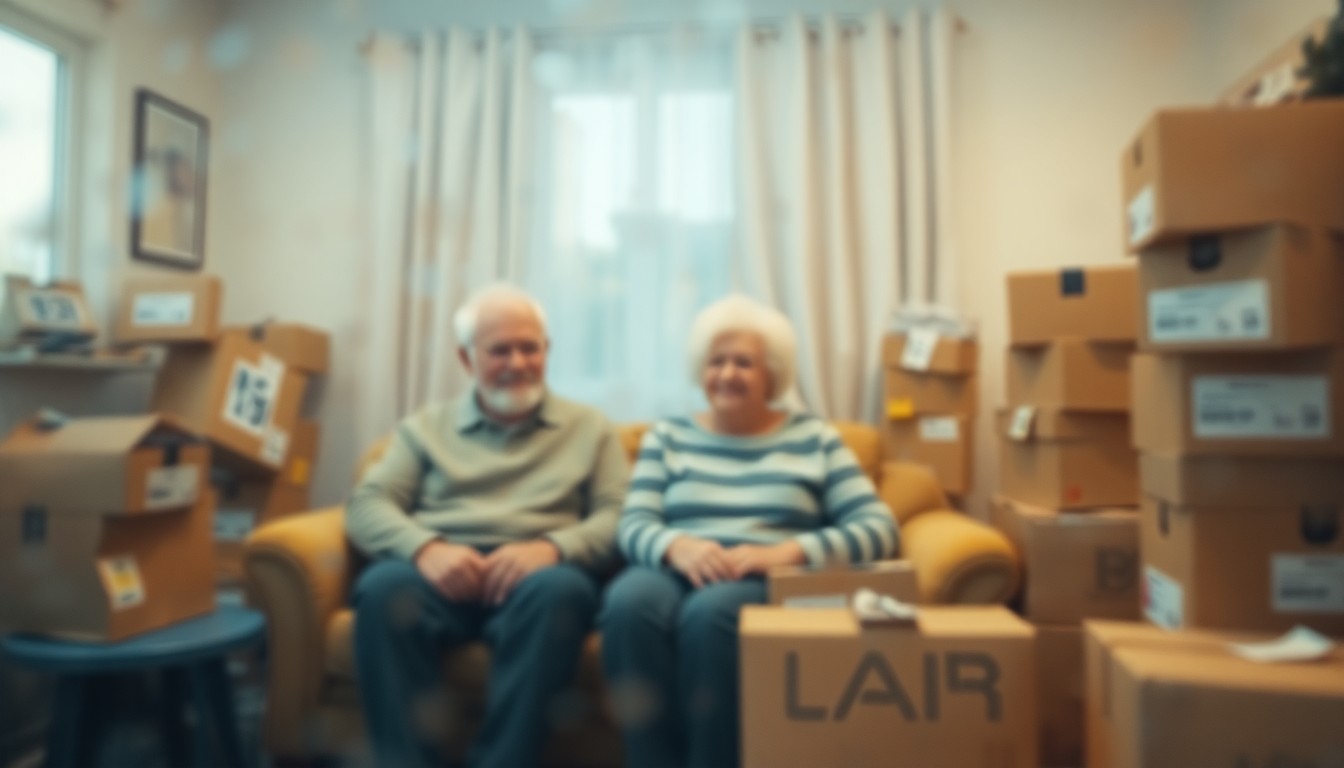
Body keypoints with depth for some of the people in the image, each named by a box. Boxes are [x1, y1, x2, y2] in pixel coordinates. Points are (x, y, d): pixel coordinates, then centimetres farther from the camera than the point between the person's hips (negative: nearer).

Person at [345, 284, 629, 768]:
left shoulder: (589, 428, 18)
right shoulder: (427, 427, 21)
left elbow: (619, 518, 6)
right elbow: (367, 506, 8)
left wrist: (552, 547, -16)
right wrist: (425, 547, -14)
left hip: (537, 574, -1)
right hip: (442, 572, 1)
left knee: (560, 590, -35)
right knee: (384, 587, -32)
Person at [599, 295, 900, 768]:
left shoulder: (815, 439, 12)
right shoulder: (667, 437, 17)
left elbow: (879, 528, 0)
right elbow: (633, 526, 5)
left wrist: (785, 551, -16)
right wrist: (677, 546, -20)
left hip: (769, 586, -1)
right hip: (673, 572, 2)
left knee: (710, 611, -36)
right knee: (630, 600, -33)